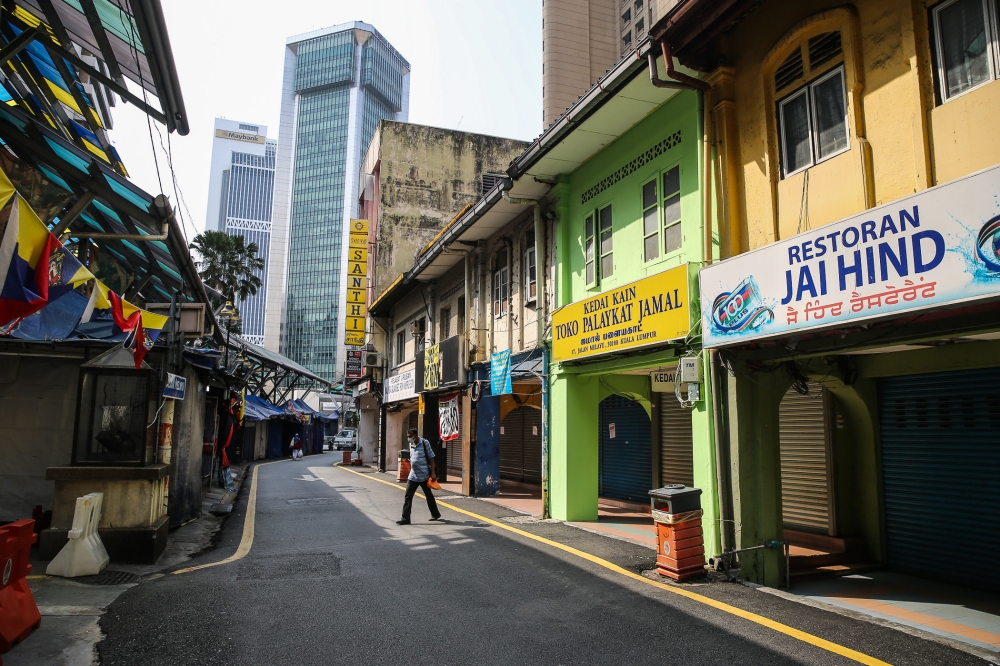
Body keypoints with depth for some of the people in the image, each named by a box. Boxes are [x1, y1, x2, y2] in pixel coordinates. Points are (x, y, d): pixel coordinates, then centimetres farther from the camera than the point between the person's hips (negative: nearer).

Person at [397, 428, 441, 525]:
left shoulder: (424, 443, -12)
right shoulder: (411, 445, 6)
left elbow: (431, 458, -10)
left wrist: (433, 473, -14)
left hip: (424, 476, -5)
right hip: (412, 476, 5)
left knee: (429, 495, 12)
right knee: (408, 496, -2)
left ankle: (435, 514, 29)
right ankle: (405, 518, 2)